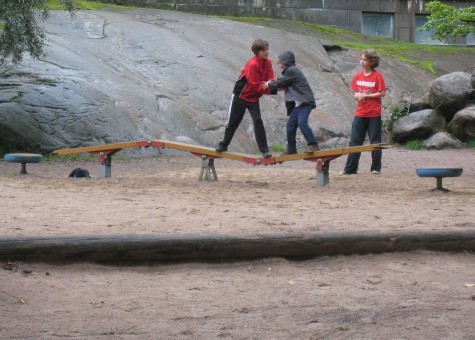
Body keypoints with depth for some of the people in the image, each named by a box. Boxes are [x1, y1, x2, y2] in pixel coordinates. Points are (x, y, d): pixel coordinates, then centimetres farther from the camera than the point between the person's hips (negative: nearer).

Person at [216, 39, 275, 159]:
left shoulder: (268, 63, -3)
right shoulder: (252, 64, -26)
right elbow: (256, 86, -27)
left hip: (254, 98, 5)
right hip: (241, 95, -5)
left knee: (258, 121, -8)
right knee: (233, 121, 8)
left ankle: (264, 150, -11)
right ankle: (224, 144, 27)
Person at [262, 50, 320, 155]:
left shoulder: (291, 71, -12)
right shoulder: (291, 71, 19)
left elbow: (280, 83, -8)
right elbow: (284, 85, 21)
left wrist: (269, 85, 8)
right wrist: (274, 83, 8)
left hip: (305, 102, -11)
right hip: (298, 103, 11)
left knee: (302, 122, -24)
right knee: (291, 125, 10)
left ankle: (313, 145, -23)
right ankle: (291, 149, 18)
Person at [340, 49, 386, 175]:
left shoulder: (377, 76, -7)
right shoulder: (357, 76, 7)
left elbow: (382, 93, -10)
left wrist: (366, 95, -14)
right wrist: (357, 95, -9)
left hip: (374, 114, -4)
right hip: (360, 113, 4)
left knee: (375, 141, 4)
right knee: (354, 141, 3)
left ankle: (376, 168, 12)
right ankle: (350, 168, 7)